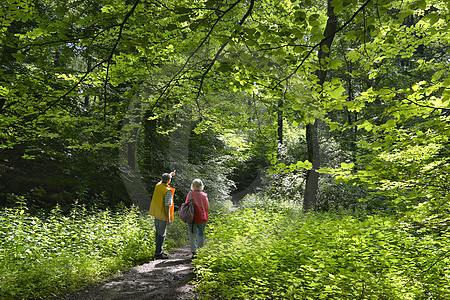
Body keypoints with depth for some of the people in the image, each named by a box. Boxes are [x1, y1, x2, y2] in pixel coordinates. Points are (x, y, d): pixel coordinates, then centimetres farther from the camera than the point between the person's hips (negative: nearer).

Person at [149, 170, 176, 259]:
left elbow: (163, 181, 28)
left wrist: (170, 174, 43)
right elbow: (167, 205, -22)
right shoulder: (168, 191, -21)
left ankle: (158, 251, 26)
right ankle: (158, 253, 6)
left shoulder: (158, 185, 2)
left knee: (158, 232, 16)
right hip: (163, 215, -8)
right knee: (161, 234, 0)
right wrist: (168, 218, -16)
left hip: (156, 213, 8)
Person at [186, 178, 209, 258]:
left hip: (192, 218, 0)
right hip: (202, 218, 0)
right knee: (201, 234, 14)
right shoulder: (204, 195, -6)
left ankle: (194, 252, 9)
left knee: (192, 235, 10)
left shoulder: (190, 194, -5)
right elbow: (207, 207, -2)